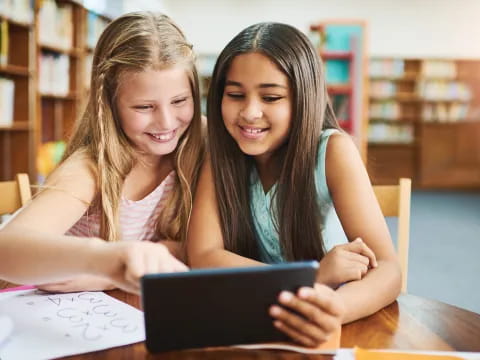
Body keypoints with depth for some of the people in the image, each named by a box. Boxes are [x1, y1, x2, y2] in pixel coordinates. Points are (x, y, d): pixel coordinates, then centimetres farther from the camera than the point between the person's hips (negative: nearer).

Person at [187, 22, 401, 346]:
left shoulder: (332, 150, -14)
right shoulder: (222, 151, -8)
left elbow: (387, 269, -20)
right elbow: (202, 256, -16)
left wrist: (334, 308, -42)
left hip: (314, 315, 0)